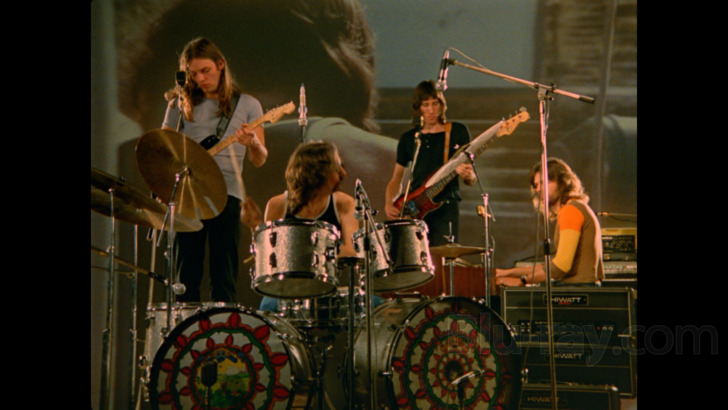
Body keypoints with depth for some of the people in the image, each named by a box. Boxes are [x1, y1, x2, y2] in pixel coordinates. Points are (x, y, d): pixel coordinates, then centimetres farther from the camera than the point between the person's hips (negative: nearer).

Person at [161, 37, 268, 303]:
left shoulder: (247, 105, 9)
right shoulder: (181, 104, 13)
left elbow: (259, 161, 5)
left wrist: (252, 143, -18)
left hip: (226, 194, -2)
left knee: (223, 278, -4)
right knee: (185, 276, 1)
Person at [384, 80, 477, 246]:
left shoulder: (458, 132, 6)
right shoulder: (408, 139, 14)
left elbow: (471, 180, 6)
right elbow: (397, 179, 19)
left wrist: (467, 175, -17)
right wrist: (389, 204, 0)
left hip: (445, 209, -2)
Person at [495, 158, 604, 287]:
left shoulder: (571, 210, -9)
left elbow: (562, 265, -18)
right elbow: (553, 265, 22)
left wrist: (523, 280, -10)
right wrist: (510, 272, 19)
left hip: (579, 287, -9)